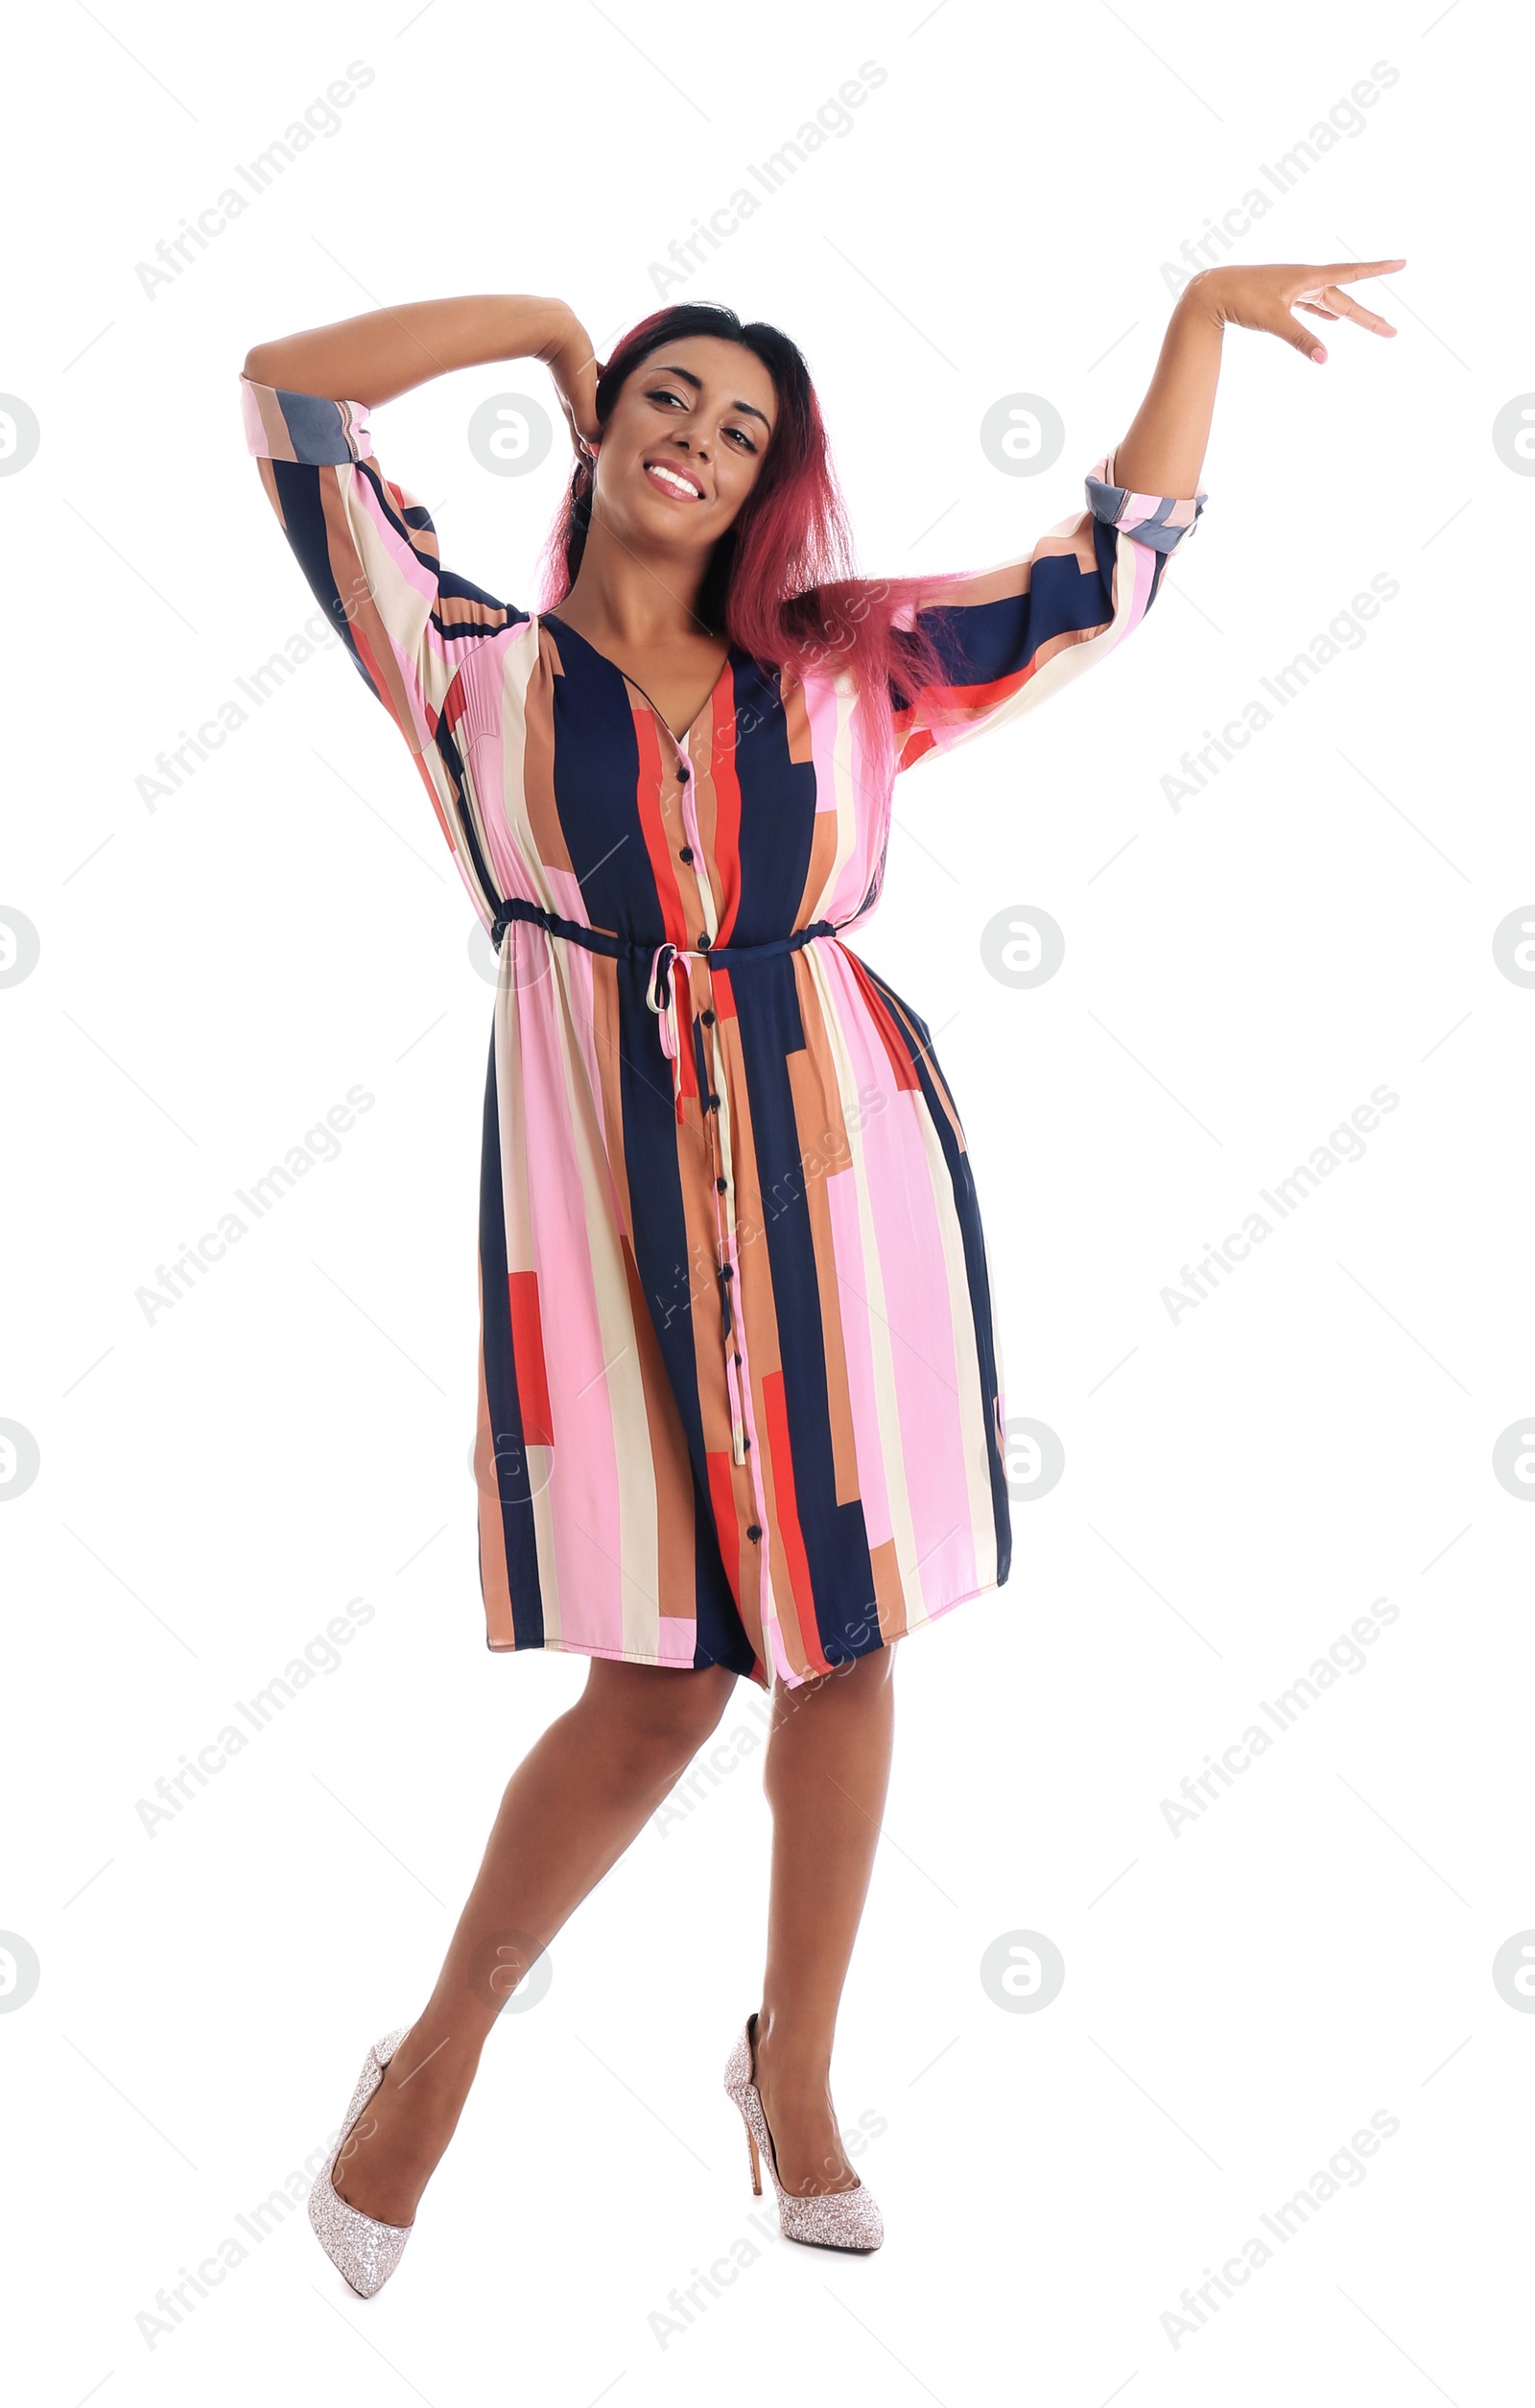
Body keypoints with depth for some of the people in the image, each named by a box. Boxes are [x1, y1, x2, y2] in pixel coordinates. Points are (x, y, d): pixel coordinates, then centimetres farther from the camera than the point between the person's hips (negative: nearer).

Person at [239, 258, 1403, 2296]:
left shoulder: (846, 663, 12)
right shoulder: (479, 664, 6)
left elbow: (1112, 570, 18)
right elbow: (291, 394, 4)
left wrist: (1202, 313, 20)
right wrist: (548, 326, 13)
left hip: (844, 1165, 3)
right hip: (614, 1186, -3)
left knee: (845, 1641, 8)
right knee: (660, 1680, -2)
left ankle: (796, 2066, 30)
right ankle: (436, 2057, 23)